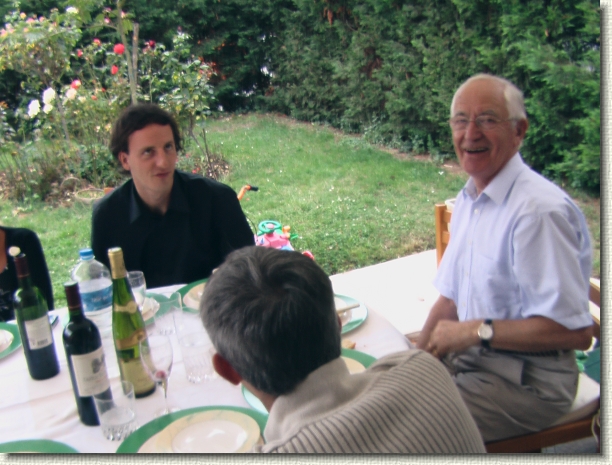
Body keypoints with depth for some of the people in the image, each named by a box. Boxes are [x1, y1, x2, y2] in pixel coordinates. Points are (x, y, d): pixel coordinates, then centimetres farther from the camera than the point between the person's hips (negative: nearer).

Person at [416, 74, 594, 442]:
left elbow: (575, 331, -24)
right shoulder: (469, 200, 6)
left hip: (528, 381, -8)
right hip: (472, 357, 8)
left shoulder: (538, 210, -23)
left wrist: (476, 331, -19)